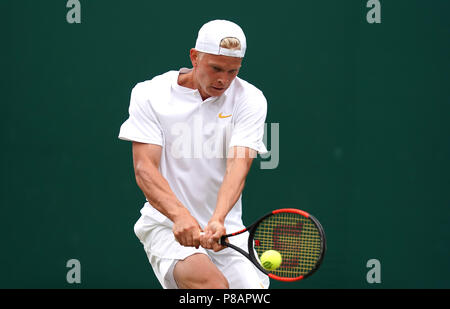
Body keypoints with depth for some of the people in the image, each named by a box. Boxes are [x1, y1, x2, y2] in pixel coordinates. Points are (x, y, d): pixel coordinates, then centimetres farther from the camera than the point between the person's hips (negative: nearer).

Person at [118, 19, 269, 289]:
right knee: (212, 282, -29)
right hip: (165, 225, -3)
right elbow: (144, 168, -12)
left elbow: (238, 167, -14)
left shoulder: (250, 100, -1)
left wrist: (217, 221, -32)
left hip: (226, 231, 3)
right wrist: (180, 216, -29)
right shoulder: (149, 94, -3)